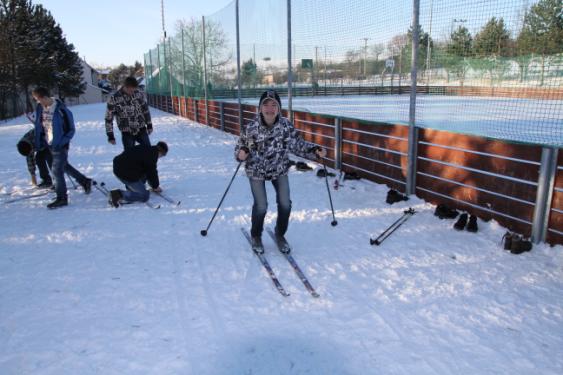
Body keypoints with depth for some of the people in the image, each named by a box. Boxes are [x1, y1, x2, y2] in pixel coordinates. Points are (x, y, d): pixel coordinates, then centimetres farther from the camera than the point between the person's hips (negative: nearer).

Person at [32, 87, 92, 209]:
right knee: (64, 166, 20)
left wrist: (61, 142, -19)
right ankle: (85, 181, 37)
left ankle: (62, 198, 3)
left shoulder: (61, 110, -19)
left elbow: (71, 130, -12)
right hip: (50, 144, 8)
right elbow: (38, 126, 12)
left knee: (57, 171, -8)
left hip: (60, 145, -8)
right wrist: (38, 143, 9)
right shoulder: (40, 108, 0)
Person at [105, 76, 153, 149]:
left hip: (141, 130, 3)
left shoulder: (139, 94, -4)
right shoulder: (114, 99, -13)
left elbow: (145, 109, 10)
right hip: (127, 133, -3)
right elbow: (109, 118, -6)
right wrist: (110, 135, -6)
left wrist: (149, 125, 15)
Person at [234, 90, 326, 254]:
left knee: (285, 204, -1)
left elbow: (298, 144, -4)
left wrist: (315, 150, -18)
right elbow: (240, 146, -9)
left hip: (279, 170, 2)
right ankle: (256, 236, 21)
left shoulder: (287, 126, -15)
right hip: (256, 171, -2)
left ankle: (280, 235, 26)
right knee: (261, 206, -9)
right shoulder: (250, 128, -20)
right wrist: (240, 154, -31)